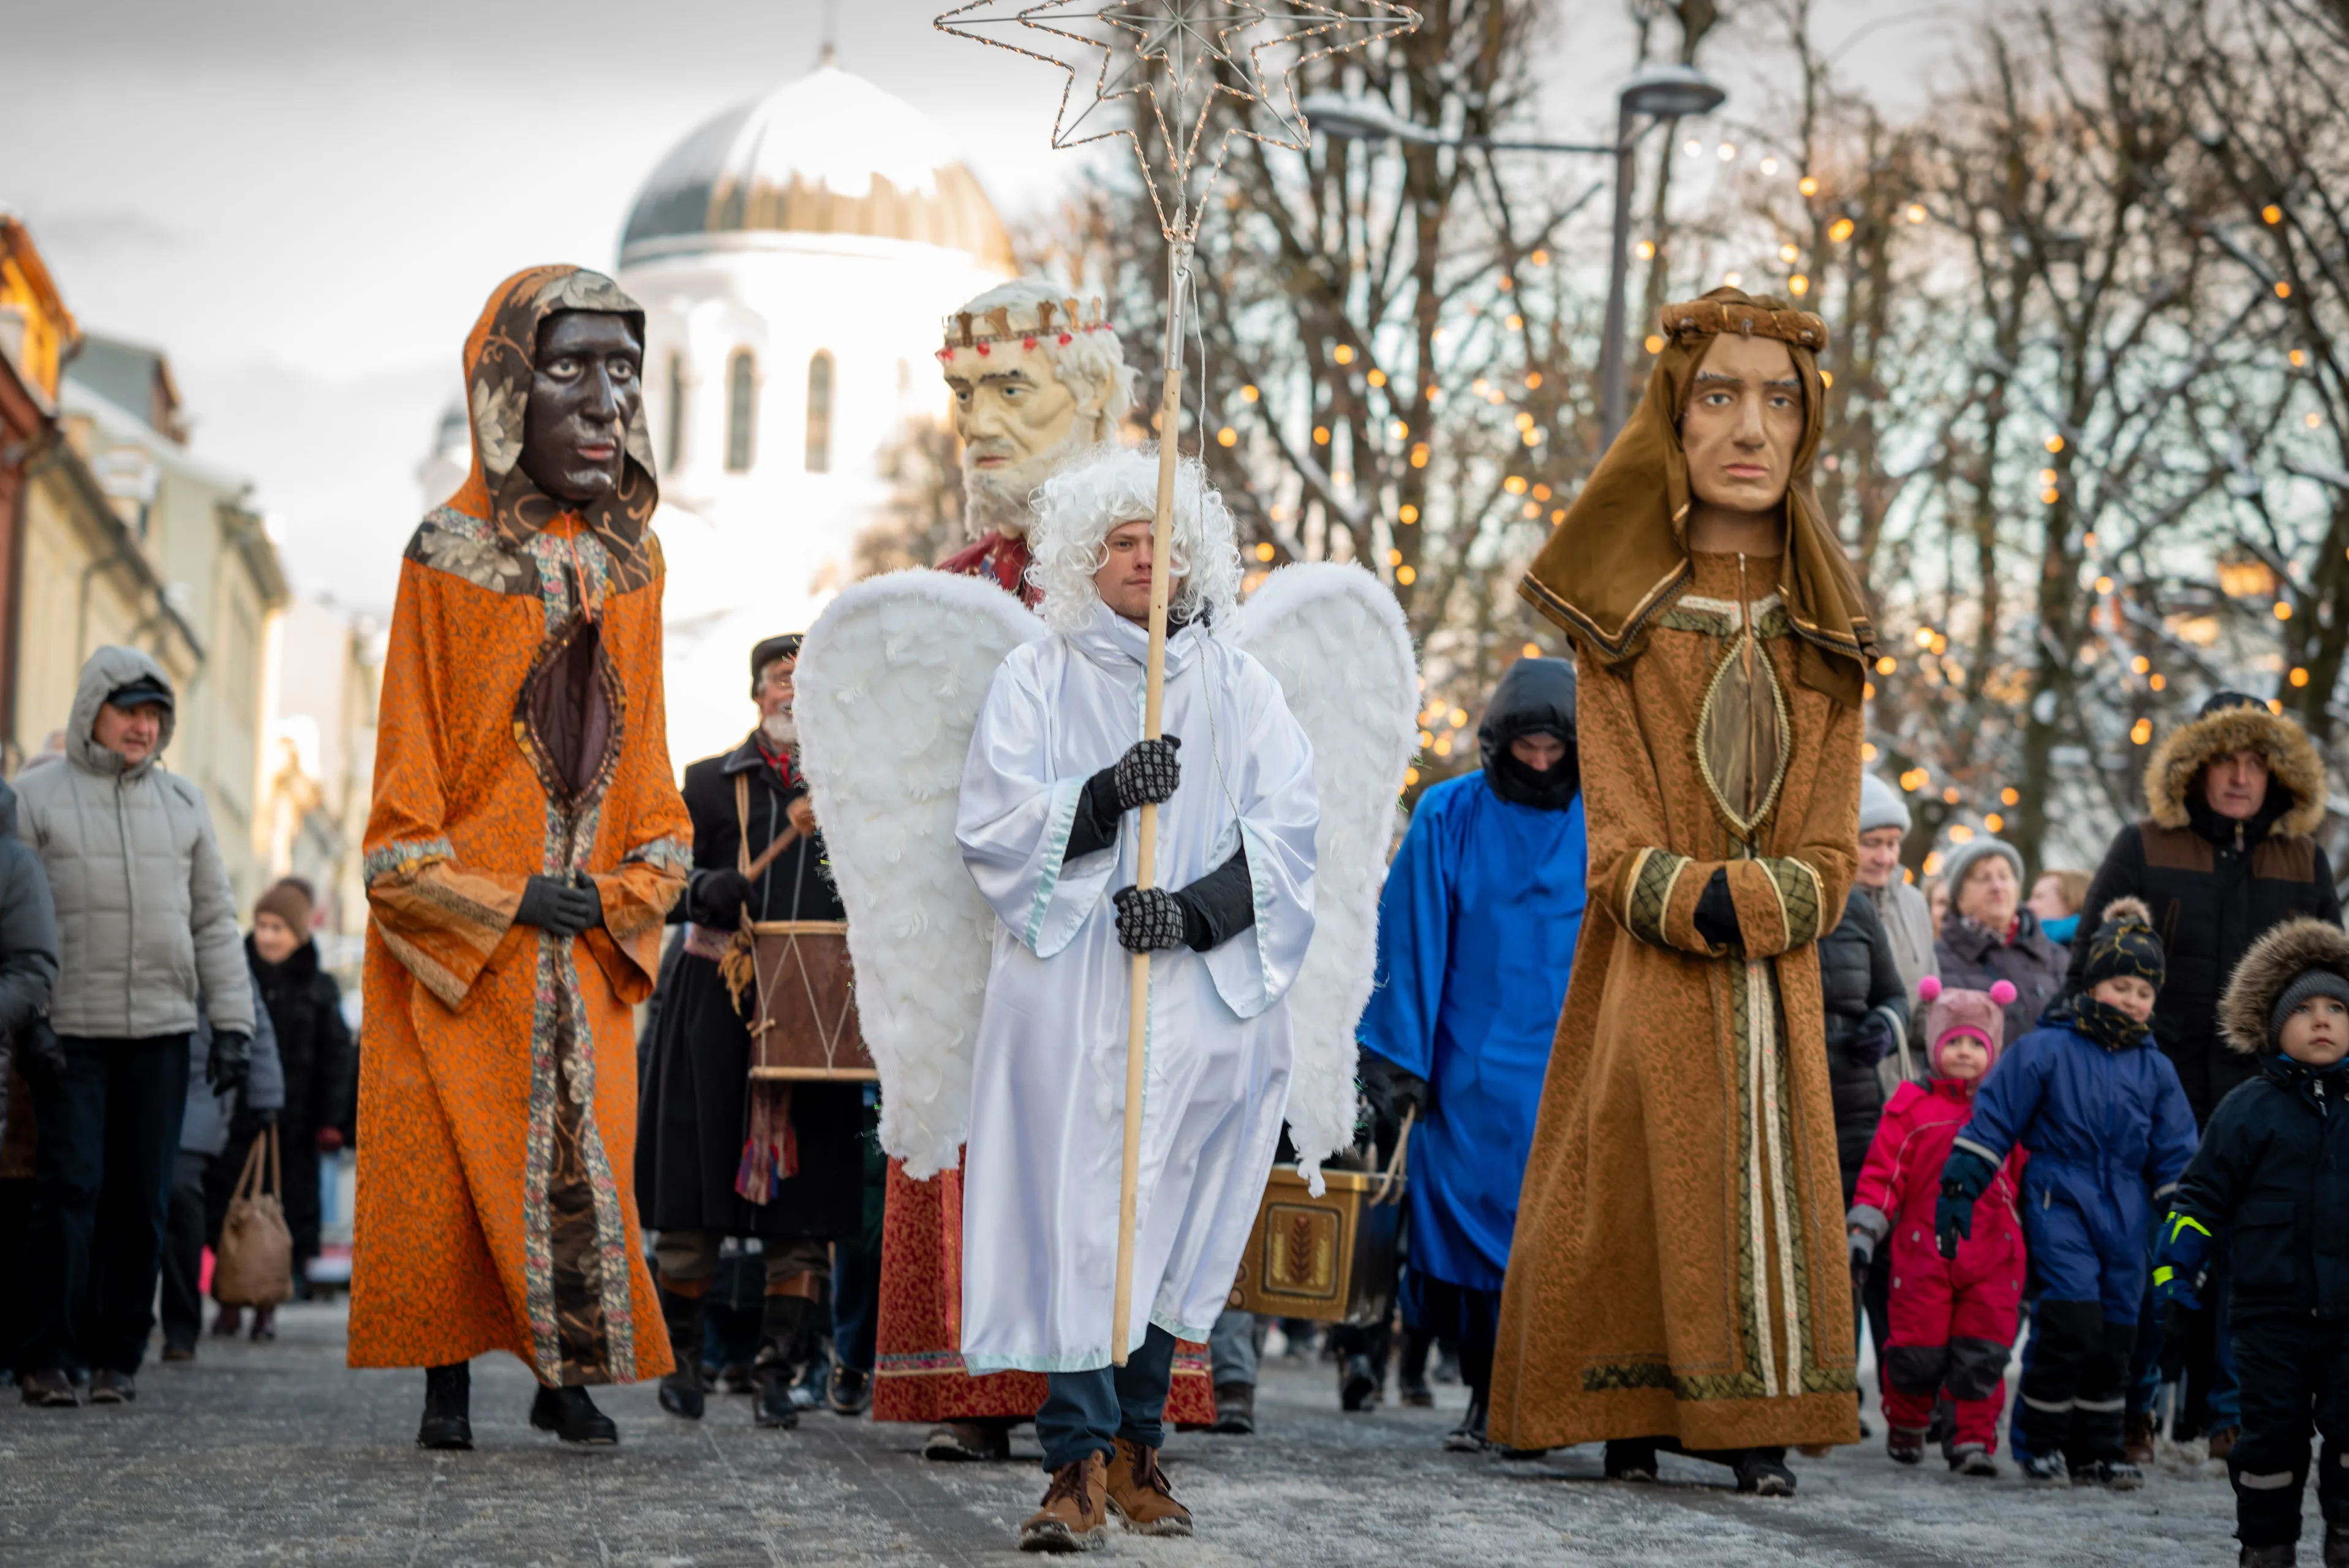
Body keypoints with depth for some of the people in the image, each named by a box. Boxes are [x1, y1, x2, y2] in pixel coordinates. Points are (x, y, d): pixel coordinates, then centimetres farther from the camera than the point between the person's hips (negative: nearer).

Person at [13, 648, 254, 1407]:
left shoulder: (183, 802, 13)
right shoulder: (35, 797, 3)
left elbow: (214, 921, 13)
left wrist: (232, 1023, 6)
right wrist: (25, 1014, -11)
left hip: (160, 1031, 3)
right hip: (68, 1032, -3)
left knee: (141, 1201, 2)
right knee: (69, 1189, -9)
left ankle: (117, 1357, 9)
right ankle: (45, 1355, -3)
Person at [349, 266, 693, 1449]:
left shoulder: (631, 563, 8)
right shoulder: (450, 556, -5)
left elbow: (641, 744, 13)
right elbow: (410, 757, -5)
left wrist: (630, 888, -1)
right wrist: (504, 902, -12)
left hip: (587, 916, 3)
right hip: (465, 911, -3)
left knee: (586, 1152, 0)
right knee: (452, 1153, -1)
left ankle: (568, 1374, 9)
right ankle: (447, 1383, 8)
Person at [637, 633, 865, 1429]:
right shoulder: (710, 783, 9)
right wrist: (709, 890, -16)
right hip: (717, 1003, -1)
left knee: (804, 1200, -1)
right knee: (696, 1184, 0)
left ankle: (776, 1369, 5)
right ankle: (682, 1356, 14)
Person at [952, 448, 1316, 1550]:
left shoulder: (1240, 689, 12)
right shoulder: (1035, 681, 10)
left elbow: (1286, 834, 2)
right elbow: (990, 829, 0)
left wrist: (1193, 910, -14)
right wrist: (1109, 796, -16)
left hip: (1205, 995, 2)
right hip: (1071, 994, -2)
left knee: (1171, 1220, 3)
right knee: (1077, 1214, -10)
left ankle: (1135, 1442, 13)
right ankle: (1080, 1461, -10)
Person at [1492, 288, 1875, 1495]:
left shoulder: (1823, 642, 8)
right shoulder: (1624, 624, 1)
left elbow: (1825, 863, 3)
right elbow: (1623, 852, -5)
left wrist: (1718, 898, -14)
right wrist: (1718, 899, -18)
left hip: (1775, 992, 2)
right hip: (1650, 987, -2)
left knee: (1769, 1197, 0)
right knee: (1645, 1200, -5)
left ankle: (1756, 1426, 4)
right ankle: (1632, 1424, 2)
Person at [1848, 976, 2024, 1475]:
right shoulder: (1911, 1108, 3)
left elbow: (2028, 1180, 17)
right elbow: (1882, 1173, 3)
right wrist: (1863, 1232, -4)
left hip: (1993, 1262, 2)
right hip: (1923, 1255, -2)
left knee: (1983, 1355, -3)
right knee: (1918, 1353, 2)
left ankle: (1973, 1440, 5)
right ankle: (1905, 1428, 25)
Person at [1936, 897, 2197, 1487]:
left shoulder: (2155, 1069, 11)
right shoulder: (2045, 1050, -2)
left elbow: (2175, 1153, 16)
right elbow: (1993, 1120, -2)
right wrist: (1958, 1189, -6)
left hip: (2126, 1212, 5)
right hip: (2059, 1199, -5)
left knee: (2116, 1328, 4)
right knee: (2073, 1313, -17)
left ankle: (2098, 1448, 16)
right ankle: (2042, 1442, -4)